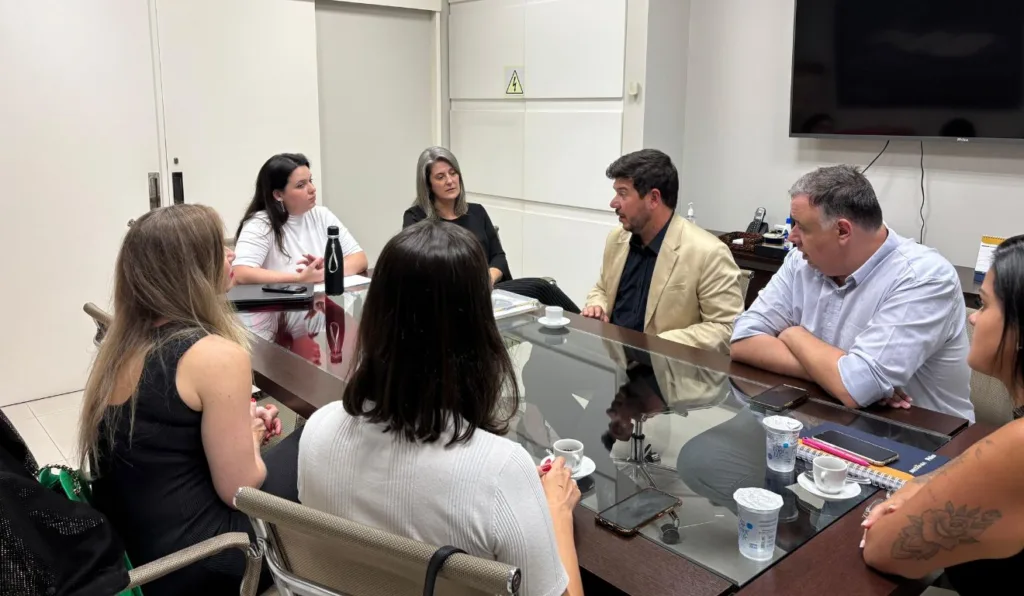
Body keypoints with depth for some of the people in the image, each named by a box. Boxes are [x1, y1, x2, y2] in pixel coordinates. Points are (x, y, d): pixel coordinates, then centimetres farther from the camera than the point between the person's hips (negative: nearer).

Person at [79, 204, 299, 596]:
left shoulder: (122, 340, 2)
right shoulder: (217, 355, -23)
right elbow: (237, 488, -17)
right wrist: (251, 433, 2)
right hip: (185, 562, -8)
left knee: (287, 450, 21)